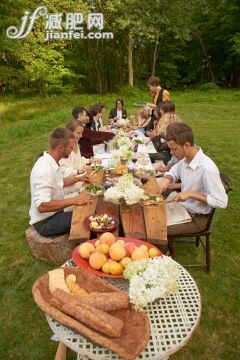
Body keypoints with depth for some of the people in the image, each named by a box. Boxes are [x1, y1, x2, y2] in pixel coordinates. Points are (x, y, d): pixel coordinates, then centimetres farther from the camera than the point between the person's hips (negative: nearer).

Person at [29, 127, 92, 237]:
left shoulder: (50, 162, 1)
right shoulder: (45, 169, -28)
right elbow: (42, 206, -33)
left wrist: (78, 178, 11)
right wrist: (74, 200, -31)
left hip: (54, 214, 9)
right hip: (45, 222, -9)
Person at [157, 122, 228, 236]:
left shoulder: (207, 169, -31)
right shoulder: (185, 157, -8)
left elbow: (222, 202, -26)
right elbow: (175, 171, 12)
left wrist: (191, 193, -28)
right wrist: (166, 180, -10)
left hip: (196, 218, -7)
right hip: (183, 207, 7)